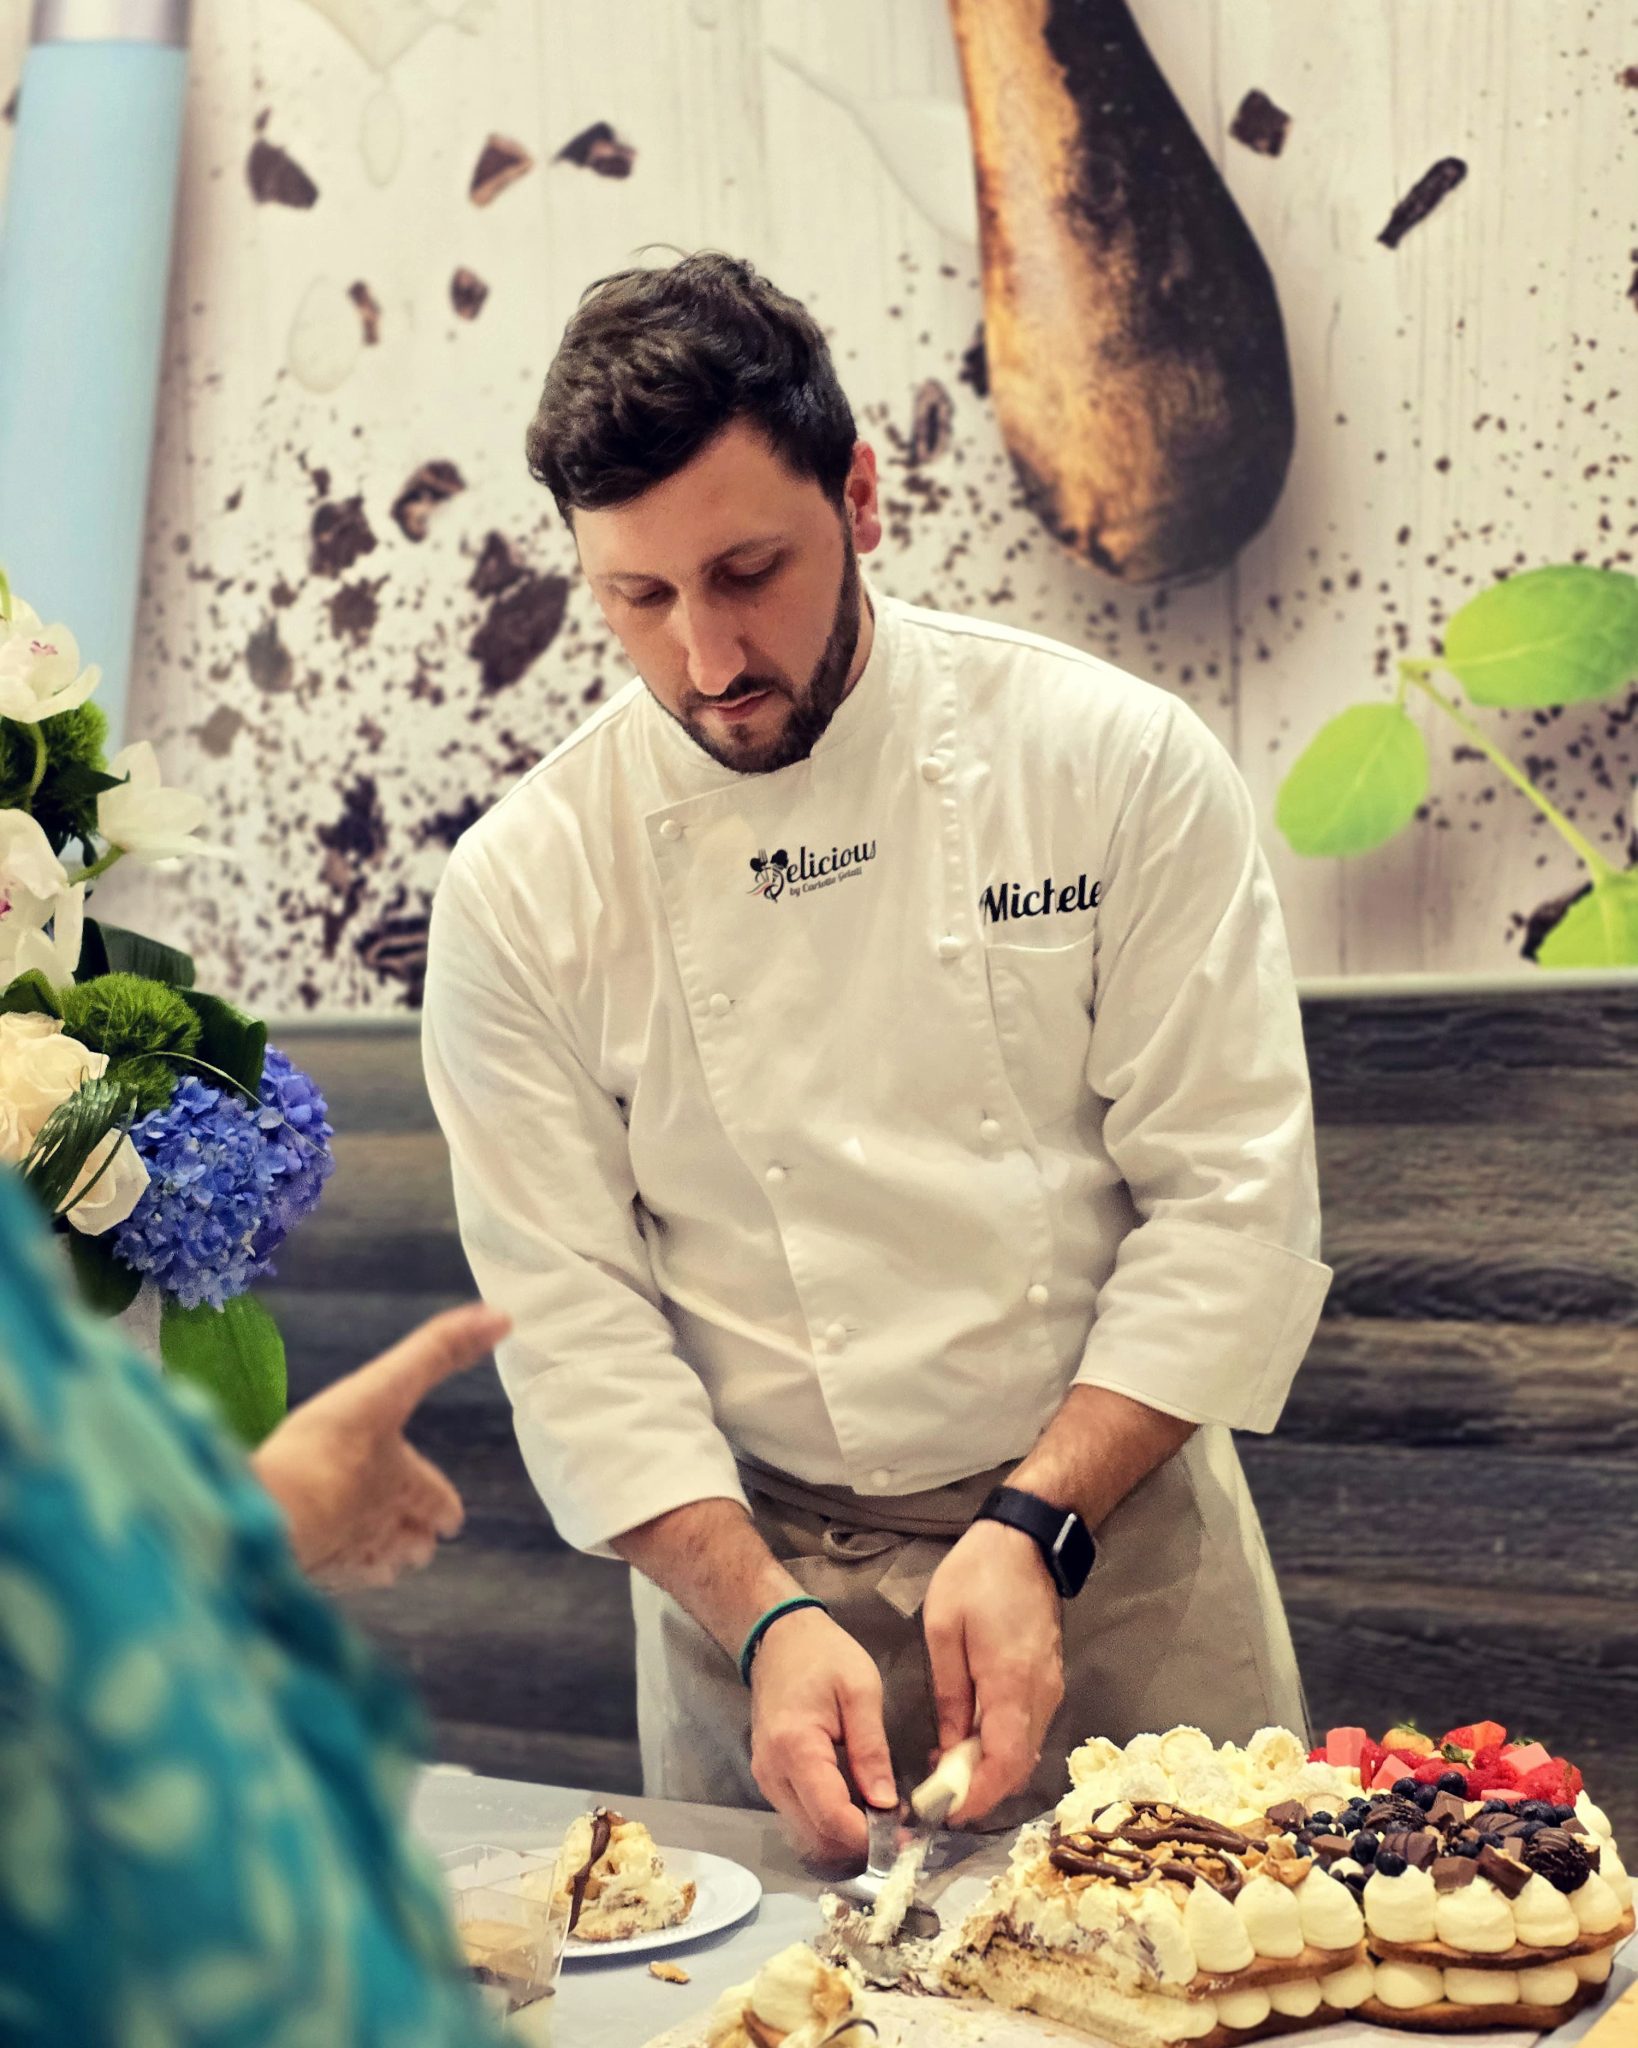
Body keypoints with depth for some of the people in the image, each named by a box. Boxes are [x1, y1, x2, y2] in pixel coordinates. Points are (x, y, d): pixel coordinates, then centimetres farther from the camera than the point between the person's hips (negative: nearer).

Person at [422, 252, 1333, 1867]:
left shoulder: (1116, 760, -10)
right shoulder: (523, 888, -7)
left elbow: (1232, 1200, -10)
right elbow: (572, 1313, -7)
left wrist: (1036, 1528, -18)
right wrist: (766, 1616, -19)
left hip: (1118, 1529, 0)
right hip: (752, 1565, 0)